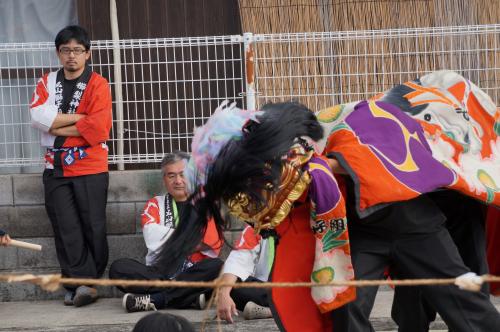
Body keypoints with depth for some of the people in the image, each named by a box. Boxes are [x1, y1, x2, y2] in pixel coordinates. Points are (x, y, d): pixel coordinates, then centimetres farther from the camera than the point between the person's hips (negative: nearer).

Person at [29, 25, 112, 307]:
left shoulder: (98, 85, -1)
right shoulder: (47, 82, 11)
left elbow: (97, 129, -14)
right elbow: (37, 116, -7)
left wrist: (56, 125, -8)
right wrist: (79, 117, -11)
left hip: (91, 167, -3)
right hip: (56, 168, 3)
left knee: (93, 227, -2)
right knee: (67, 229, -3)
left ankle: (79, 284, 4)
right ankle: (84, 284, -2)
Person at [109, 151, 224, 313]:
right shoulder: (155, 204, 17)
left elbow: (208, 242, -4)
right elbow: (153, 238, -5)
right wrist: (188, 234, -3)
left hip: (194, 273, -1)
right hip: (159, 271, 1)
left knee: (217, 267, -32)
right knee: (118, 268, -24)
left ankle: (154, 299, -32)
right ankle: (190, 296, -35)